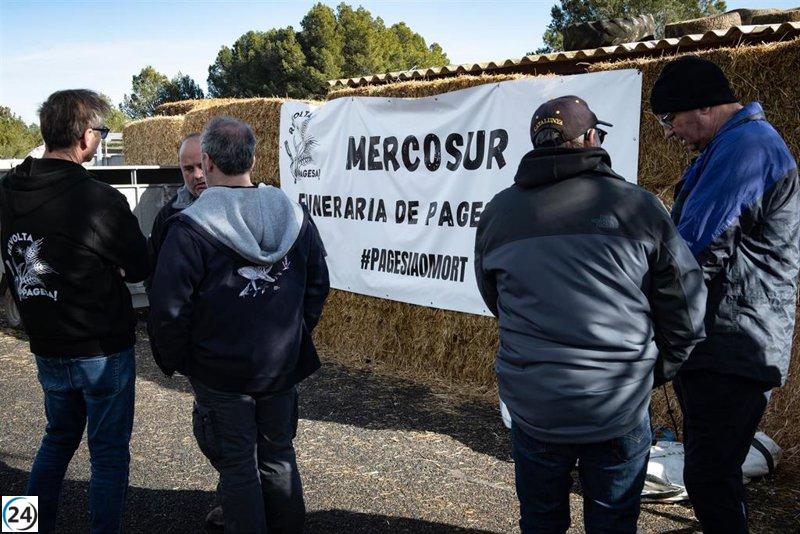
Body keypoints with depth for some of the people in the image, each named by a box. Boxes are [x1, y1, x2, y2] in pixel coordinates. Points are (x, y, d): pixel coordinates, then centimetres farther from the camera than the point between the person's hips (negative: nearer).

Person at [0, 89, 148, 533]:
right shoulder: (100, 200, -22)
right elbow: (140, 267, -10)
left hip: (46, 347, 7)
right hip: (102, 350, -6)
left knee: (59, 436, 25)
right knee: (109, 452, 8)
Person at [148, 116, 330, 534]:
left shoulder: (190, 227, -17)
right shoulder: (294, 216, -1)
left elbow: (169, 307, -16)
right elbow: (318, 285, 7)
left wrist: (172, 359, 1)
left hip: (221, 373, -4)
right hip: (283, 366, 5)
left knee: (238, 466, 9)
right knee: (279, 457, 19)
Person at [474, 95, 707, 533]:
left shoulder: (498, 212, 0)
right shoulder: (637, 206, -8)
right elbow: (687, 308, -2)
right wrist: (658, 371, 14)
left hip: (532, 405, 2)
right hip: (620, 407, -2)